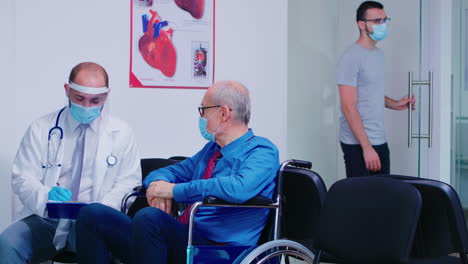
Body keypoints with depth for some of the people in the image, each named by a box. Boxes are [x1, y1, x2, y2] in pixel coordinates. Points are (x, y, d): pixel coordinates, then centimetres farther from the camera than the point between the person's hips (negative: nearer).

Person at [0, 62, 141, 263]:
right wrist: (45, 195, -20)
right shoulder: (41, 129, 8)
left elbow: (128, 182, 6)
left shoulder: (121, 133, 8)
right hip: (46, 217, 1)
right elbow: (22, 178, 4)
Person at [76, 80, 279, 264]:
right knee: (92, 214, -2)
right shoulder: (212, 149, 23)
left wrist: (175, 190, -16)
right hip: (180, 240, 9)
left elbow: (239, 188, -27)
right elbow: (168, 173, 29)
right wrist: (158, 183, 1)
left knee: (149, 217, -36)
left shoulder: (262, 152, -5)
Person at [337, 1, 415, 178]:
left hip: (380, 141, 8)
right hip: (358, 144, -8)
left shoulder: (378, 53, 13)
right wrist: (366, 147, -22)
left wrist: (394, 104, 8)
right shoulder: (351, 57, -14)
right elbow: (349, 108, -19)